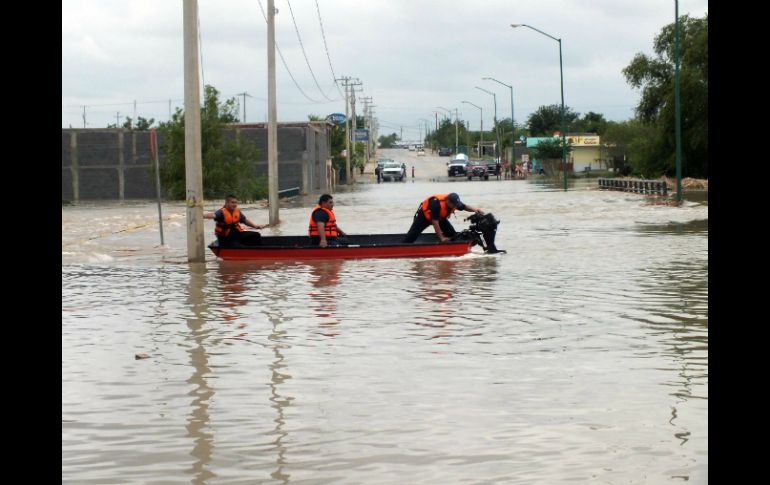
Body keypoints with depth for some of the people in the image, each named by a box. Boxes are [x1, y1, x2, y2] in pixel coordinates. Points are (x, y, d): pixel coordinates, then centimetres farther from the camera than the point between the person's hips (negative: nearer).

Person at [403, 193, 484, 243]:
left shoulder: (453, 202, -24)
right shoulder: (436, 203, -43)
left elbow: (465, 206, -8)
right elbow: (435, 222, -39)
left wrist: (475, 209, -30)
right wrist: (442, 238, -34)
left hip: (440, 217, 6)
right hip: (424, 215, -6)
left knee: (452, 234, -3)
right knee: (413, 234, -8)